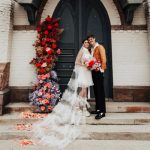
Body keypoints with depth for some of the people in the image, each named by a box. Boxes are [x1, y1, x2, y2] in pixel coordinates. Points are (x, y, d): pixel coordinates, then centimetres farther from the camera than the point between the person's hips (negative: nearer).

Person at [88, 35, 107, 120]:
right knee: (96, 90, 9)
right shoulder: (91, 49, 20)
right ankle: (98, 109, 17)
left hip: (99, 71, -8)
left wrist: (102, 69, -15)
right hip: (93, 71, 8)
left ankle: (102, 111, -8)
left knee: (100, 91, -9)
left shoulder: (100, 47, -1)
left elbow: (104, 59, -9)